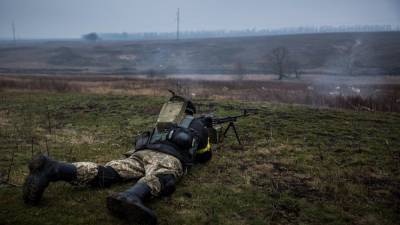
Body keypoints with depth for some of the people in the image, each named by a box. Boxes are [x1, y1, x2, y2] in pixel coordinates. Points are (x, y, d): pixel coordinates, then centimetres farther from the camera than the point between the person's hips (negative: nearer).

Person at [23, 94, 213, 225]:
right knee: (158, 179, -37)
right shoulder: (198, 123, 35)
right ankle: (130, 198, -74)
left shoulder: (164, 122, 45)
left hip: (142, 152, 5)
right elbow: (205, 156, 41)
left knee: (104, 173, -16)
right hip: (170, 156, -5)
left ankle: (52, 169, -41)